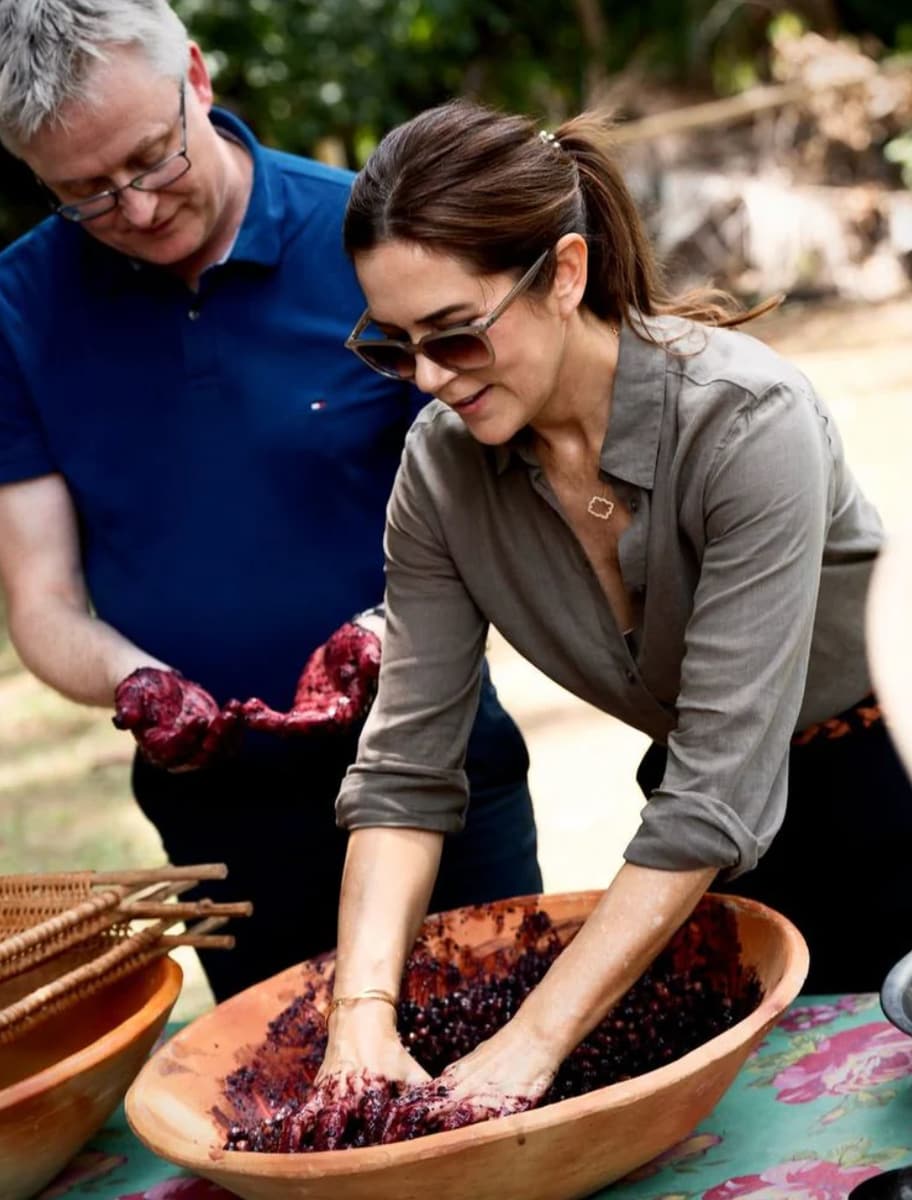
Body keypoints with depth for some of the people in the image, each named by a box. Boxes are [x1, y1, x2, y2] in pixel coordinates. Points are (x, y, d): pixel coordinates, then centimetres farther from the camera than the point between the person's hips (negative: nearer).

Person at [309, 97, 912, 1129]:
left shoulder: (744, 418, -32)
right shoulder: (442, 467, -14)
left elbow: (719, 786, -33)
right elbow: (405, 765, -12)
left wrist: (533, 1041, -34)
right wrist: (362, 1012, -26)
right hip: (715, 822, 5)